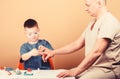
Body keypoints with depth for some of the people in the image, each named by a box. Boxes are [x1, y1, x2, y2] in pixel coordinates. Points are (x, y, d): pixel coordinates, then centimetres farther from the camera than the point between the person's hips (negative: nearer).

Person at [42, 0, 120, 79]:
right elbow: (77, 44, 17)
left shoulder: (109, 21, -16)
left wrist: (75, 71, -23)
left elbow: (96, 52, -24)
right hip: (92, 67, 9)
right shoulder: (93, 23, 14)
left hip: (108, 69, -9)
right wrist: (53, 52, 10)